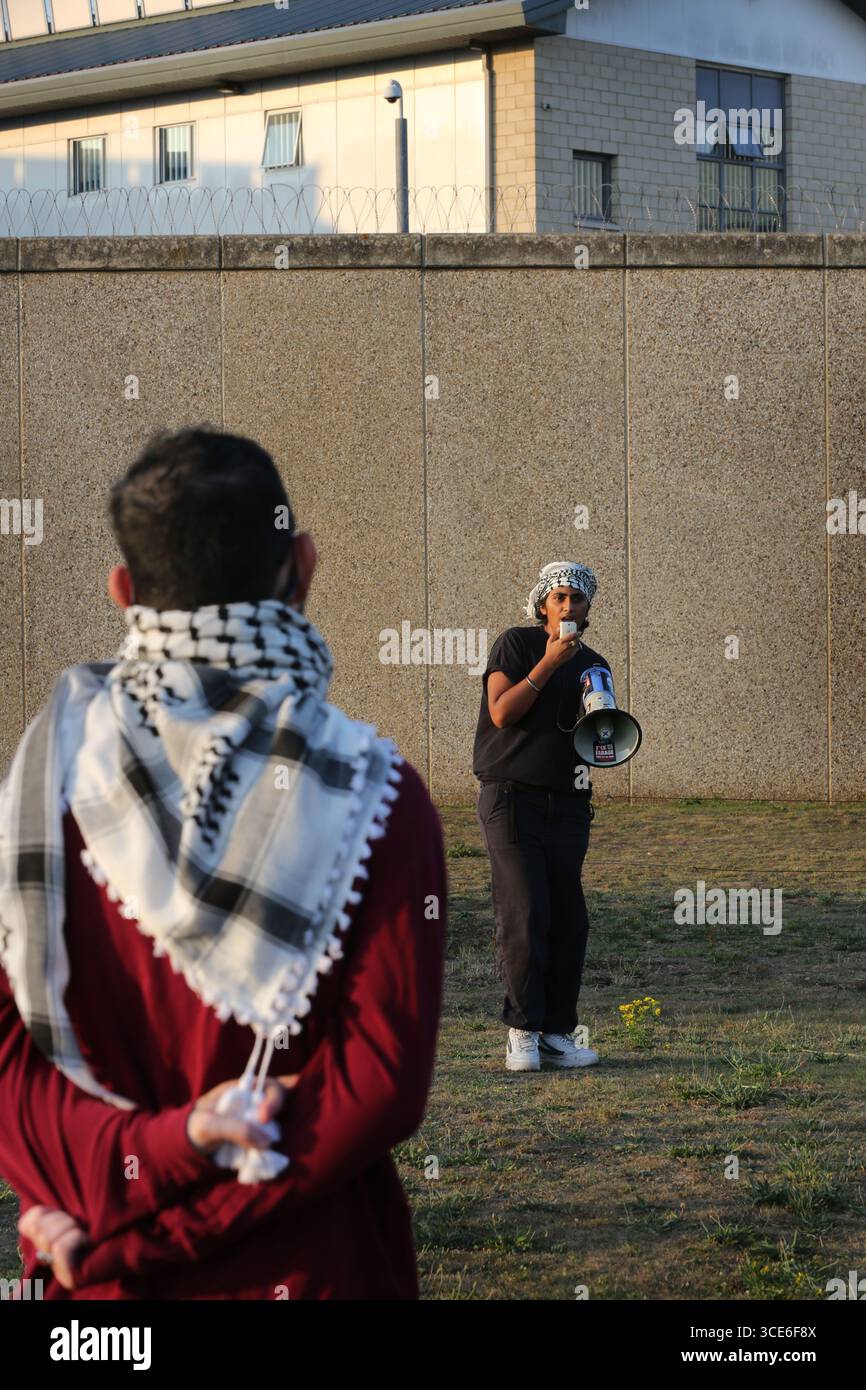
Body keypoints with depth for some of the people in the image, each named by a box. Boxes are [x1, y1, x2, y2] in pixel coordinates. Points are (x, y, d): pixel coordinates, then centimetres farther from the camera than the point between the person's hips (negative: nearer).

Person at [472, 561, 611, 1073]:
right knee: (525, 915, -11)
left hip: (568, 804, 5)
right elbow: (502, 712, -11)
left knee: (569, 920, 0)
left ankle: (556, 1033, 6)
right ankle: (523, 1032, -4)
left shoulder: (594, 666, 16)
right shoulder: (516, 643, 1)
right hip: (512, 796, -5)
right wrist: (548, 665, -15)